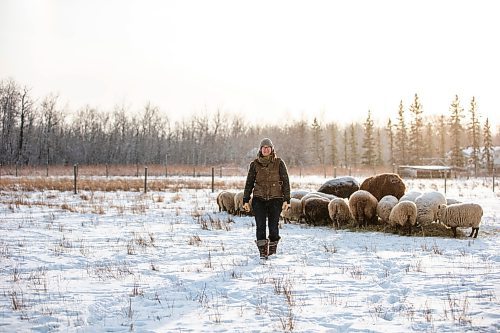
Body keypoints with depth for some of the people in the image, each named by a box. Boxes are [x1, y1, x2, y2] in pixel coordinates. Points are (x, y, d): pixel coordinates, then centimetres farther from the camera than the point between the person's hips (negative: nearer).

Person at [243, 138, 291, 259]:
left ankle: (273, 244, 26)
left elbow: (286, 182, 0)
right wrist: (245, 200, 6)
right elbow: (249, 183, 9)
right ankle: (262, 251, 0)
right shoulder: (255, 164, 5)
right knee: (260, 226, -10)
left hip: (275, 199, -1)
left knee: (273, 226, -3)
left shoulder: (279, 163, 1)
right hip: (259, 199, 1)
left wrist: (286, 200, -7)